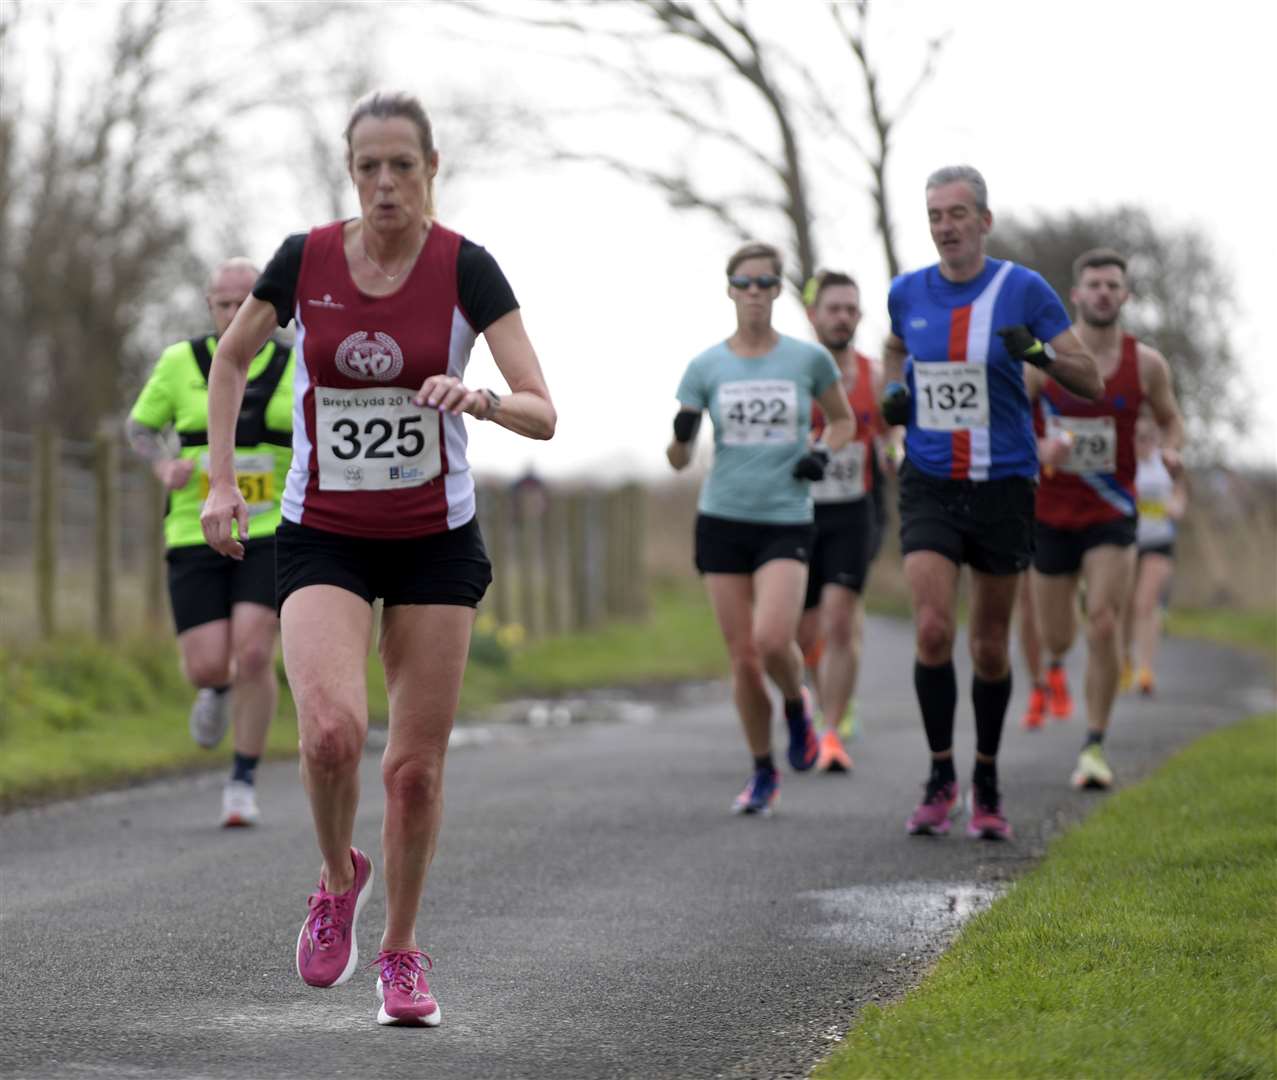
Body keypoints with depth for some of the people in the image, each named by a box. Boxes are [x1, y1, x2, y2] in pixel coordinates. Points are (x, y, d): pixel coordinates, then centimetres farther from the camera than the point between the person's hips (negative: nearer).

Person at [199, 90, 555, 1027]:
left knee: (417, 764, 2)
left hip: (437, 538, 0)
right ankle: (338, 878, 8)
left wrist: (481, 398, -35)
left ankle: (400, 951, 23)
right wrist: (221, 480, 4)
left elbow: (543, 413, -14)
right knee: (333, 731, -22)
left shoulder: (465, 268, -10)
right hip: (322, 537, 0)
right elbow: (231, 359, 12)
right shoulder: (304, 261, -6)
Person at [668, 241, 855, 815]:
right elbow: (679, 459, 5)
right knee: (742, 656, 1)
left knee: (772, 640, -21)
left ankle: (797, 705, 13)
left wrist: (824, 451, -3)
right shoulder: (706, 367, 3)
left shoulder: (808, 358, 1)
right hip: (722, 520, 2)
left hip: (786, 521, -1)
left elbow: (842, 419, 18)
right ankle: (762, 773, 19)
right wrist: (682, 435, -17)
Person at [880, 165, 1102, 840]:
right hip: (928, 486, 1)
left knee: (990, 646, 6)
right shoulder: (907, 293, 4)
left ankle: (987, 784, 24)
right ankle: (940, 777, 1)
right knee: (932, 630, -15)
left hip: (1002, 487, -1)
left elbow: (1091, 381, -4)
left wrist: (1040, 353, -24)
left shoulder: (1024, 291, -5)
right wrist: (893, 390, 6)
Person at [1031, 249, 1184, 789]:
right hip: (1051, 510, 1)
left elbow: (1170, 419, 13)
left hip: (1111, 513, -1)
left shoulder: (1146, 364, -3)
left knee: (1104, 624, -17)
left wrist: (1171, 449, -10)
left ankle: (1095, 747, -8)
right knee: (1056, 633, 11)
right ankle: (1054, 663, 52)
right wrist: (1040, 448, -22)